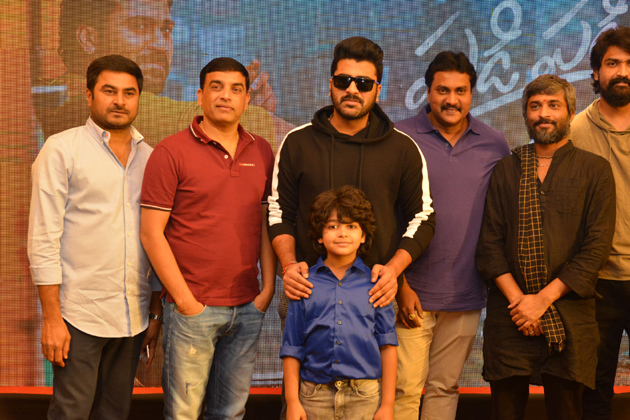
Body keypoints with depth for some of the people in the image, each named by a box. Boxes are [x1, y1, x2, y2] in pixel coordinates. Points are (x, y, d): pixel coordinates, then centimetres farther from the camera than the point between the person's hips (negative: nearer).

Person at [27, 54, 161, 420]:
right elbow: (44, 239, -7)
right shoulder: (62, 150, -2)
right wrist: (51, 317, -12)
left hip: (133, 317, 4)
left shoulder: (148, 157, 11)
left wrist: (157, 314, 12)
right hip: (80, 316, -4)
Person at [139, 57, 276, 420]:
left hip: (248, 308, 4)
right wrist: (184, 300, -10)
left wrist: (268, 289, 5)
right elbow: (152, 233, -7)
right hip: (193, 308, -4)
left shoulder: (262, 152, 10)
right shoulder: (171, 152, -4)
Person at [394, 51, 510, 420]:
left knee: (445, 389, 13)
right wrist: (400, 285, -8)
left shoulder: (495, 146, 5)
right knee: (405, 389, -4)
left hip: (467, 295, 3)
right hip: (412, 294, -3)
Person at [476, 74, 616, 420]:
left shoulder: (595, 170, 4)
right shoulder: (505, 171, 11)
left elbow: (597, 246, -4)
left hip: (569, 319, -1)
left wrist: (543, 298, -11)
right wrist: (517, 298, -10)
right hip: (509, 316, 1)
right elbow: (490, 242, 4)